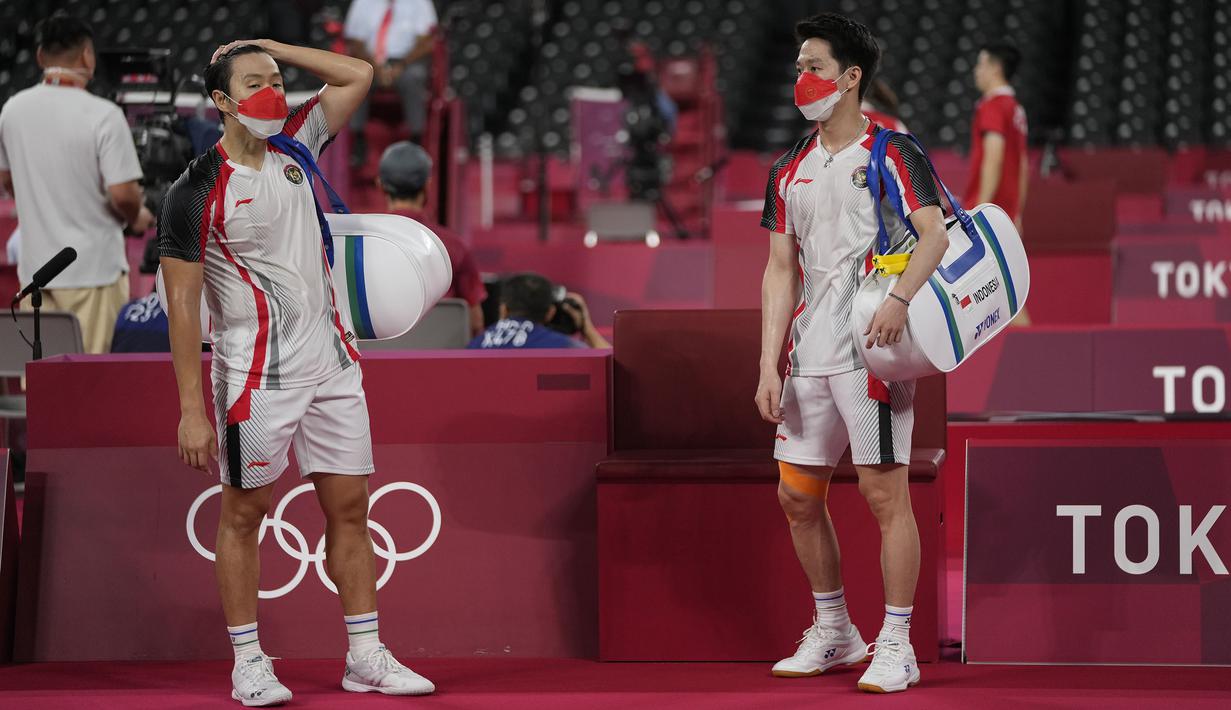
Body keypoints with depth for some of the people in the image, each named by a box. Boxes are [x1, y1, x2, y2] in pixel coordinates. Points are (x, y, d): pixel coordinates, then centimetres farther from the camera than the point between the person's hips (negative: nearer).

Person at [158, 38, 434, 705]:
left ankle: (366, 656, 12)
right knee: (244, 511, 3)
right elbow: (181, 303, -10)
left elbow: (357, 74, 16)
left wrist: (270, 47, 5)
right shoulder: (197, 191, -11)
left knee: (349, 505, 6)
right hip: (255, 375, -6)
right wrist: (192, 410, -14)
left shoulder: (294, 145, 6)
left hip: (330, 366, 6)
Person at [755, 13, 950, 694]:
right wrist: (770, 364, 6)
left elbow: (934, 234, -14)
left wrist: (900, 298, -31)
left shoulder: (892, 153, -2)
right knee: (797, 496, 10)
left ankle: (895, 646, -1)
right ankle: (833, 634, 25)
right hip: (809, 356, 7)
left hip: (870, 351, -7)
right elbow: (781, 270, 15)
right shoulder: (789, 171, 16)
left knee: (884, 492, -7)